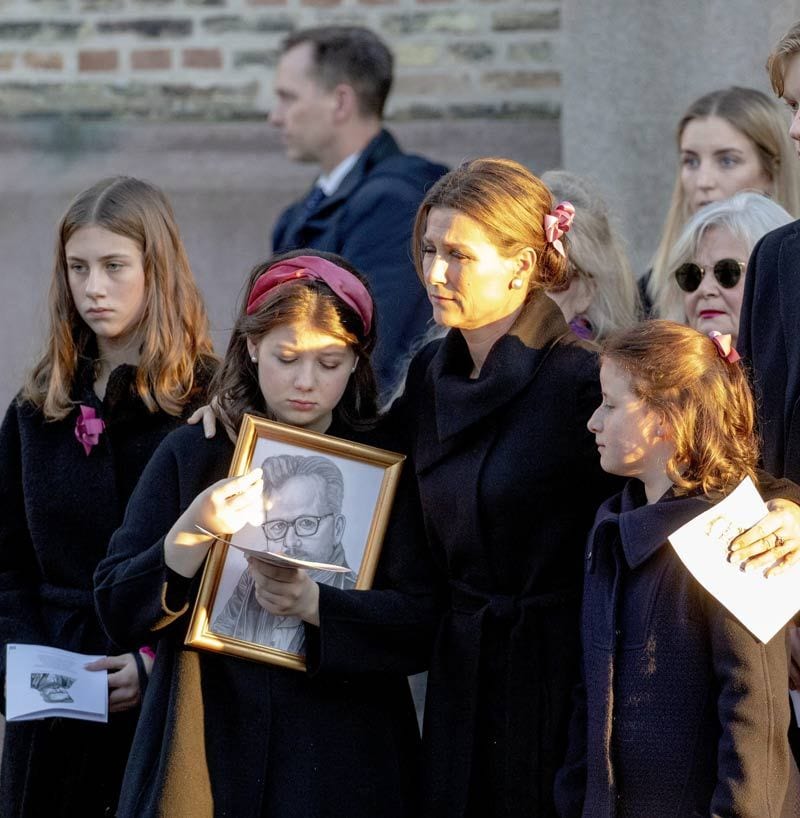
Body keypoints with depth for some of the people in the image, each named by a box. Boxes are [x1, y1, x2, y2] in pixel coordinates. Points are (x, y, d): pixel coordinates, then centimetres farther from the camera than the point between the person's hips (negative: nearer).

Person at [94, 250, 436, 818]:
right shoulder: (192, 455, 5)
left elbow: (425, 627, -8)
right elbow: (118, 611, -1)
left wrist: (312, 604, -23)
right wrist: (193, 534, -17)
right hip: (205, 748, 1)